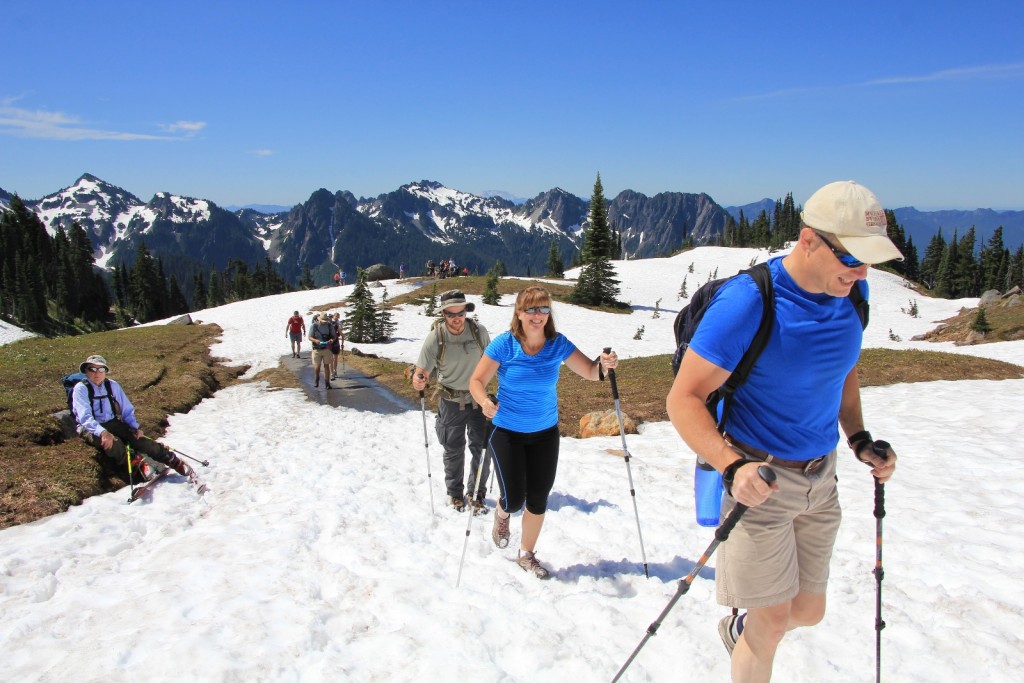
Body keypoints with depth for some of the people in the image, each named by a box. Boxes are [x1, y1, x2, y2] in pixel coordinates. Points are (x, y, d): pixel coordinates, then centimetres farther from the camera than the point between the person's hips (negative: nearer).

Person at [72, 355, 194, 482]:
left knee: (137, 437, -20)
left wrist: (136, 427, -7)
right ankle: (137, 463, -32)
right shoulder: (81, 389, -8)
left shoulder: (112, 386, 5)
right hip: (90, 428, -3)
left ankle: (171, 459, -18)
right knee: (113, 442, -36)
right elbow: (85, 417, -20)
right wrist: (102, 432, -37)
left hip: (113, 423, 3)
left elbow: (127, 410, 10)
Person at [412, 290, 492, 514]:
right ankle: (454, 493, 35)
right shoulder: (435, 337, -18)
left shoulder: (478, 331, -13)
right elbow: (422, 371, -18)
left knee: (482, 449, 6)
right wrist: (417, 380, -40)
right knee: (453, 451, 14)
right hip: (451, 402, -1)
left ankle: (476, 493, 25)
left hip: (478, 399, 1)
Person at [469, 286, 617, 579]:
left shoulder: (558, 344, -9)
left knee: (538, 500, 9)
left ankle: (527, 554, 34)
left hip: (545, 433, 3)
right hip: (507, 433, -2)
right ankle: (502, 513, 36)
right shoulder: (504, 344, -16)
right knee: (514, 499, -4)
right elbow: (477, 381, -14)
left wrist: (604, 364, -29)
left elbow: (589, 372, -6)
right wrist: (485, 402, -34)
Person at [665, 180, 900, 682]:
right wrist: (733, 468, -37)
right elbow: (683, 400, -23)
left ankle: (739, 627, 50)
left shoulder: (852, 292, -1)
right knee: (772, 621, 2)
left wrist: (859, 439, 3)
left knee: (809, 612, 18)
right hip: (760, 478, -6)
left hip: (820, 478, 7)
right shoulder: (747, 302, -24)